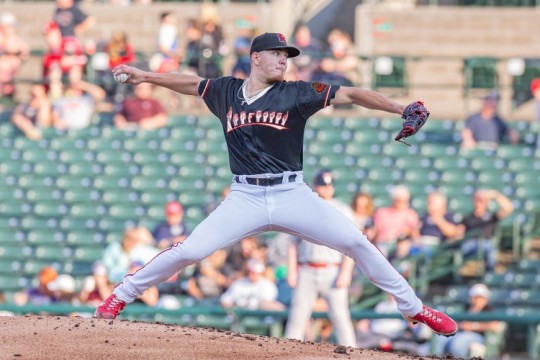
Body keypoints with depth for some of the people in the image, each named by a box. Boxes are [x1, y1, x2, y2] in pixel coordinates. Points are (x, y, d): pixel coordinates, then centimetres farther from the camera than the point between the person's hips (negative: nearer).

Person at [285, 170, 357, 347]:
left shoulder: (343, 211, 6)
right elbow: (294, 244, 14)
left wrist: (345, 273, -11)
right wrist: (292, 271, 3)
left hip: (333, 271, -2)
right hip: (306, 272, 2)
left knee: (340, 317, -8)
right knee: (297, 317, -1)